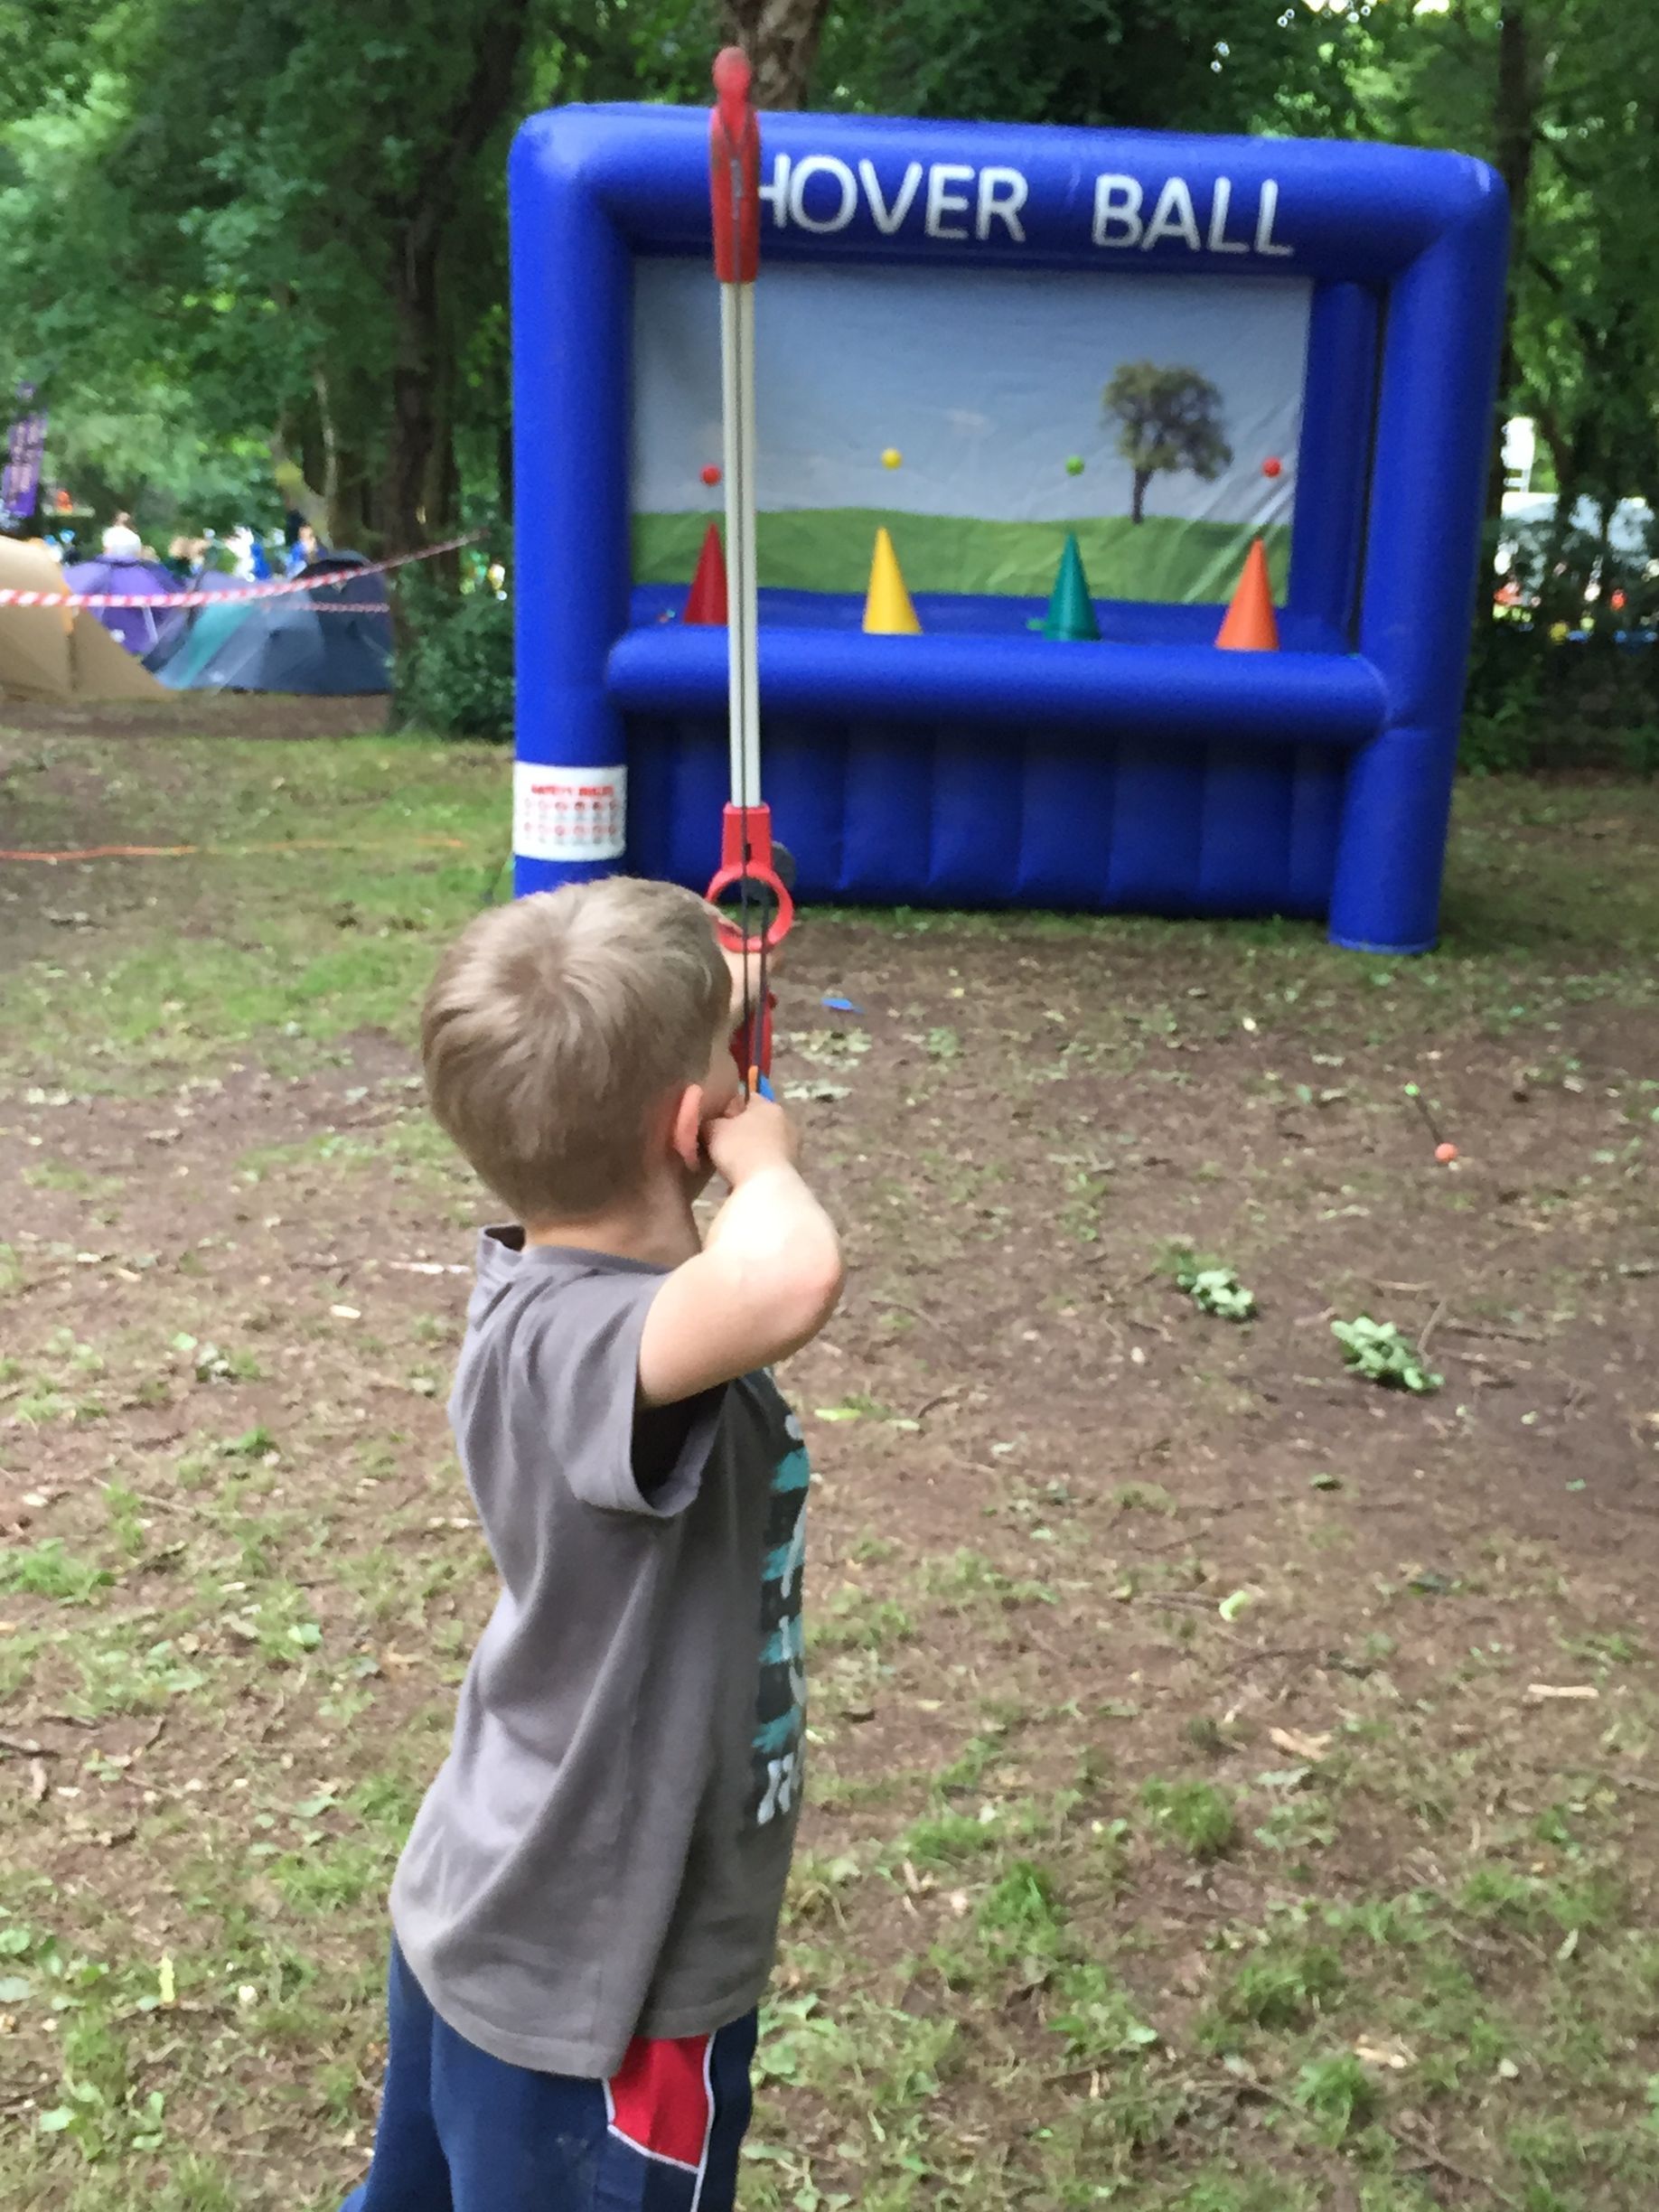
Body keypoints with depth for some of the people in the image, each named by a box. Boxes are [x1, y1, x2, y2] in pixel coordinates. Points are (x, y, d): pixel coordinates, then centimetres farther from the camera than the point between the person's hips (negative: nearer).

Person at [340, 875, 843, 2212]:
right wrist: (762, 1153, -35)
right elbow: (791, 1280, -56)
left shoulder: (539, 1276, -9)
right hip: (590, 1995, -8)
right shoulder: (583, 1344, -35)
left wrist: (689, 1011, 12)